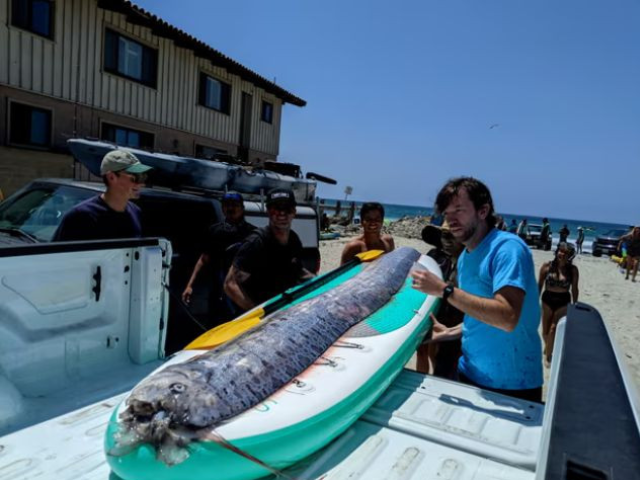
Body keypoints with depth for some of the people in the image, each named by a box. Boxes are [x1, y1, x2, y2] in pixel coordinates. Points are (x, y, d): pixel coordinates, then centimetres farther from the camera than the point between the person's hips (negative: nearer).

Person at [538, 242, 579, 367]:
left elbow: (574, 289, 2)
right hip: (547, 300, 1)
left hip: (563, 302, -1)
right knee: (545, 331, 10)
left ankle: (548, 355, 14)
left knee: (553, 330, -6)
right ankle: (548, 347, 42)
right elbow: (539, 285, -1)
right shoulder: (547, 266, -9)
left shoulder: (573, 270, -8)